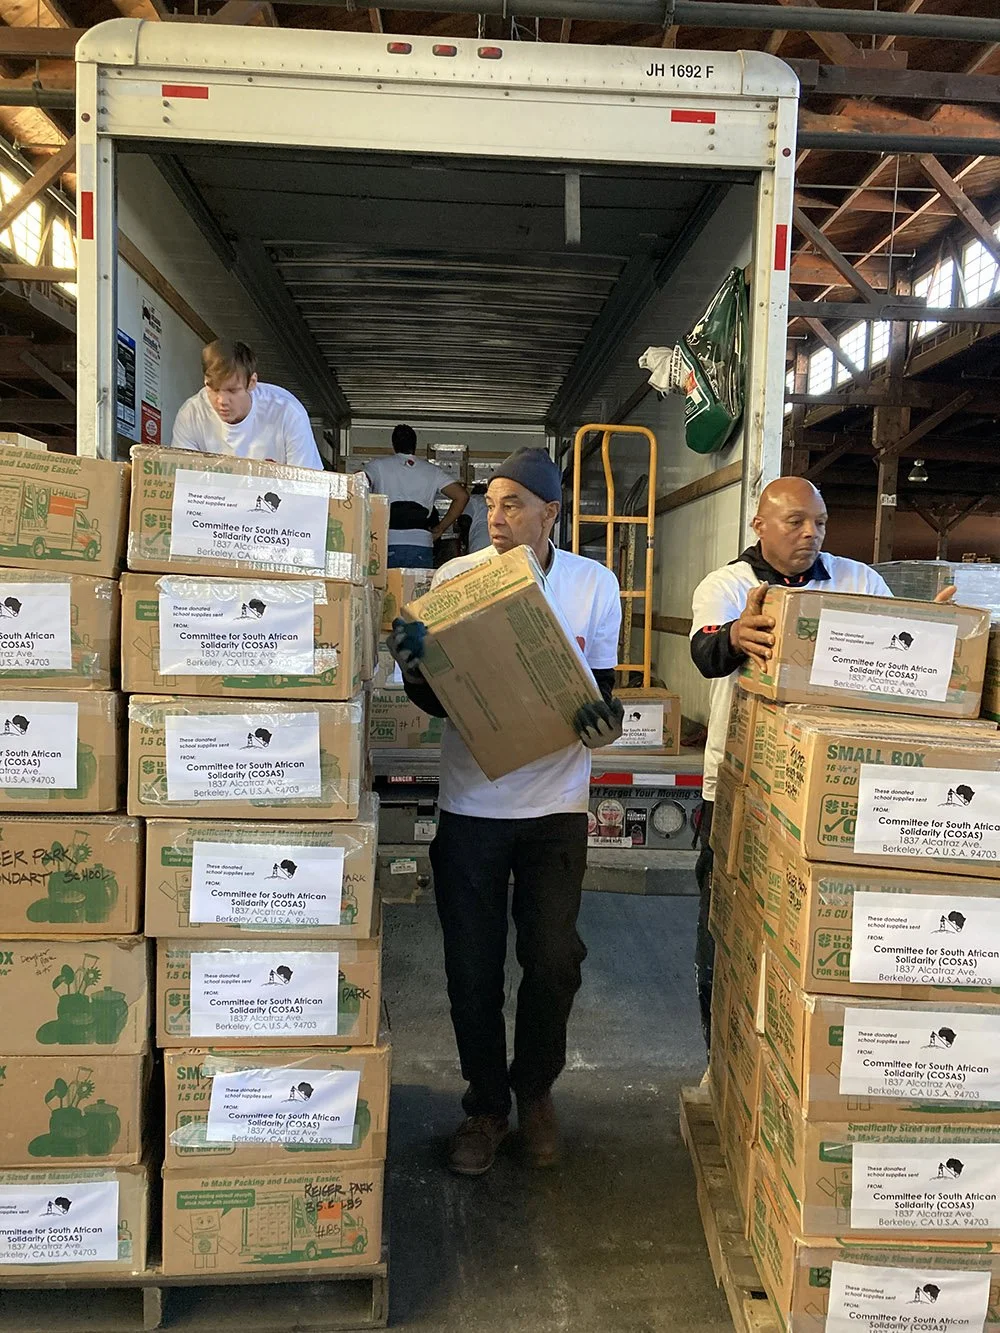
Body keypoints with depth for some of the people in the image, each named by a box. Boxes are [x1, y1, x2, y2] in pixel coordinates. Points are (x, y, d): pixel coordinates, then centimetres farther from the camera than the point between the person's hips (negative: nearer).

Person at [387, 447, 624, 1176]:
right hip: (471, 805, 0)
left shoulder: (595, 584, -2)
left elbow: (603, 690, 2)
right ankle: (486, 1105, 32)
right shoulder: (455, 578, -4)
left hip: (557, 805, 0)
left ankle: (534, 1089, 35)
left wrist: (603, 720, -21)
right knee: (473, 967, 8)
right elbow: (439, 701, 0)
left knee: (555, 960, 6)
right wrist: (415, 670, -22)